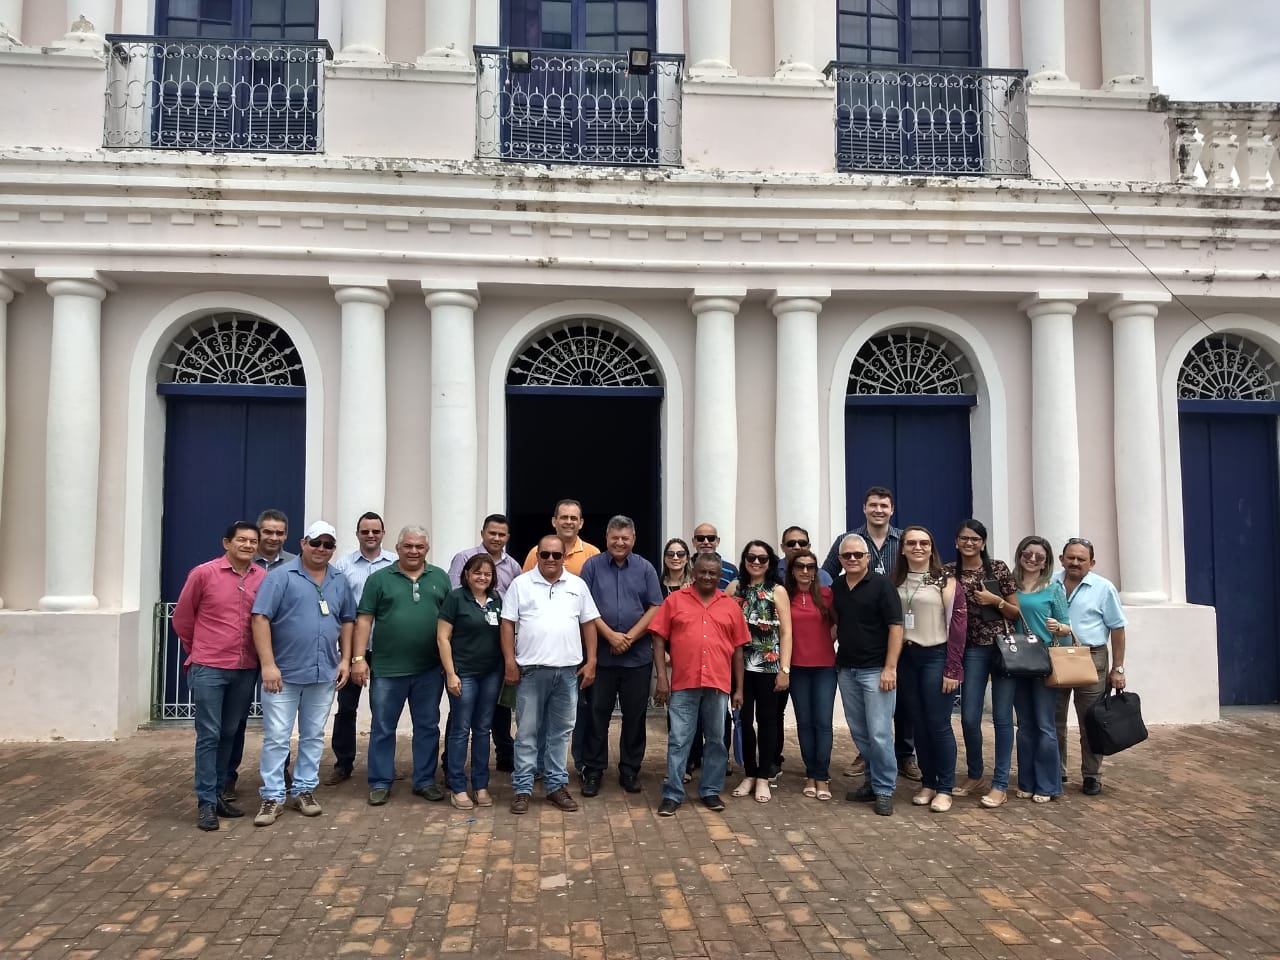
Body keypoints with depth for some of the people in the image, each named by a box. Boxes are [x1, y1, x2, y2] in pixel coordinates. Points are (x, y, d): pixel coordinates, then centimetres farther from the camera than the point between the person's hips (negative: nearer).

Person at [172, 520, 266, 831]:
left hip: (246, 670, 4)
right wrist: (198, 652, 11)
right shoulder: (203, 573, -7)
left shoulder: (264, 578, 1)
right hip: (208, 669, -4)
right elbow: (182, 618, 4)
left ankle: (217, 793, 26)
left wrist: (262, 657, 10)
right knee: (209, 735, 0)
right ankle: (205, 802, 8)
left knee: (229, 734, 14)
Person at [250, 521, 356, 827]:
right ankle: (272, 796, 11)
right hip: (284, 673, -4)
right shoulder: (281, 576, -7)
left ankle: (305, 790, 23)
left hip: (324, 674, 5)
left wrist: (345, 659, 5)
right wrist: (268, 665, -18)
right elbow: (260, 619, -13)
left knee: (313, 736, 12)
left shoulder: (339, 582, 8)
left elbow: (347, 621, 15)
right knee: (276, 738, 1)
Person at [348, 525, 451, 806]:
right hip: (387, 668, -2)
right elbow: (364, 619, 0)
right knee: (383, 728, 7)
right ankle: (380, 783, 20)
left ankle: (425, 781, 23)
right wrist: (358, 658, -7)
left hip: (430, 669, 2)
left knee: (428, 727, 10)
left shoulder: (440, 578, 8)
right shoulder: (379, 579, 2)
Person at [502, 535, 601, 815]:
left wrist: (591, 662, 3)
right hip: (531, 670, -2)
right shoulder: (520, 584, 1)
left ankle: (556, 785, 21)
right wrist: (510, 662, -7)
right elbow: (507, 624, -1)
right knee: (527, 732, 4)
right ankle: (522, 788, 13)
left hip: (568, 671, 2)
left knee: (560, 731, 11)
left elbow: (588, 624, 9)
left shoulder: (577, 585, 7)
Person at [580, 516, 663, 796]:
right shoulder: (592, 566, 2)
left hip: (638, 655, 1)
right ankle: (593, 771, 15)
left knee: (635, 715, 8)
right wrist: (610, 635, -12)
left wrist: (630, 637, -9)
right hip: (600, 654, -1)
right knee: (597, 713, 5)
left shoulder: (645, 568, 5)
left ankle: (630, 771, 20)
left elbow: (655, 607, 0)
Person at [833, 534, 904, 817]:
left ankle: (884, 790, 7)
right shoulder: (836, 587, 9)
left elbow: (895, 627, -11)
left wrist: (890, 668, -16)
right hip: (846, 670, 6)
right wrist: (830, 654, 8)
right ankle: (873, 781, 25)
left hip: (876, 670, -6)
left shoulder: (881, 585, -8)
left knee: (879, 733, -6)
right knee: (859, 732, 12)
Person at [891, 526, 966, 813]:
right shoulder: (895, 582, 8)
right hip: (906, 658, 4)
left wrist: (952, 668, -12)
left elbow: (958, 623, -8)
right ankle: (927, 783, 22)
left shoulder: (944, 580, -5)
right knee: (918, 724, 10)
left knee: (938, 723, -2)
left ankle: (945, 788, 11)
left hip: (936, 657, -4)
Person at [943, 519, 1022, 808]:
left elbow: (1017, 613, 3)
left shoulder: (999, 569, 0)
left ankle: (1000, 784, 10)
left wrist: (996, 600, -13)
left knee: (1002, 716, 0)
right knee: (969, 717, 3)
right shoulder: (948, 573, 3)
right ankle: (974, 773, 26)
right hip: (972, 651, 2)